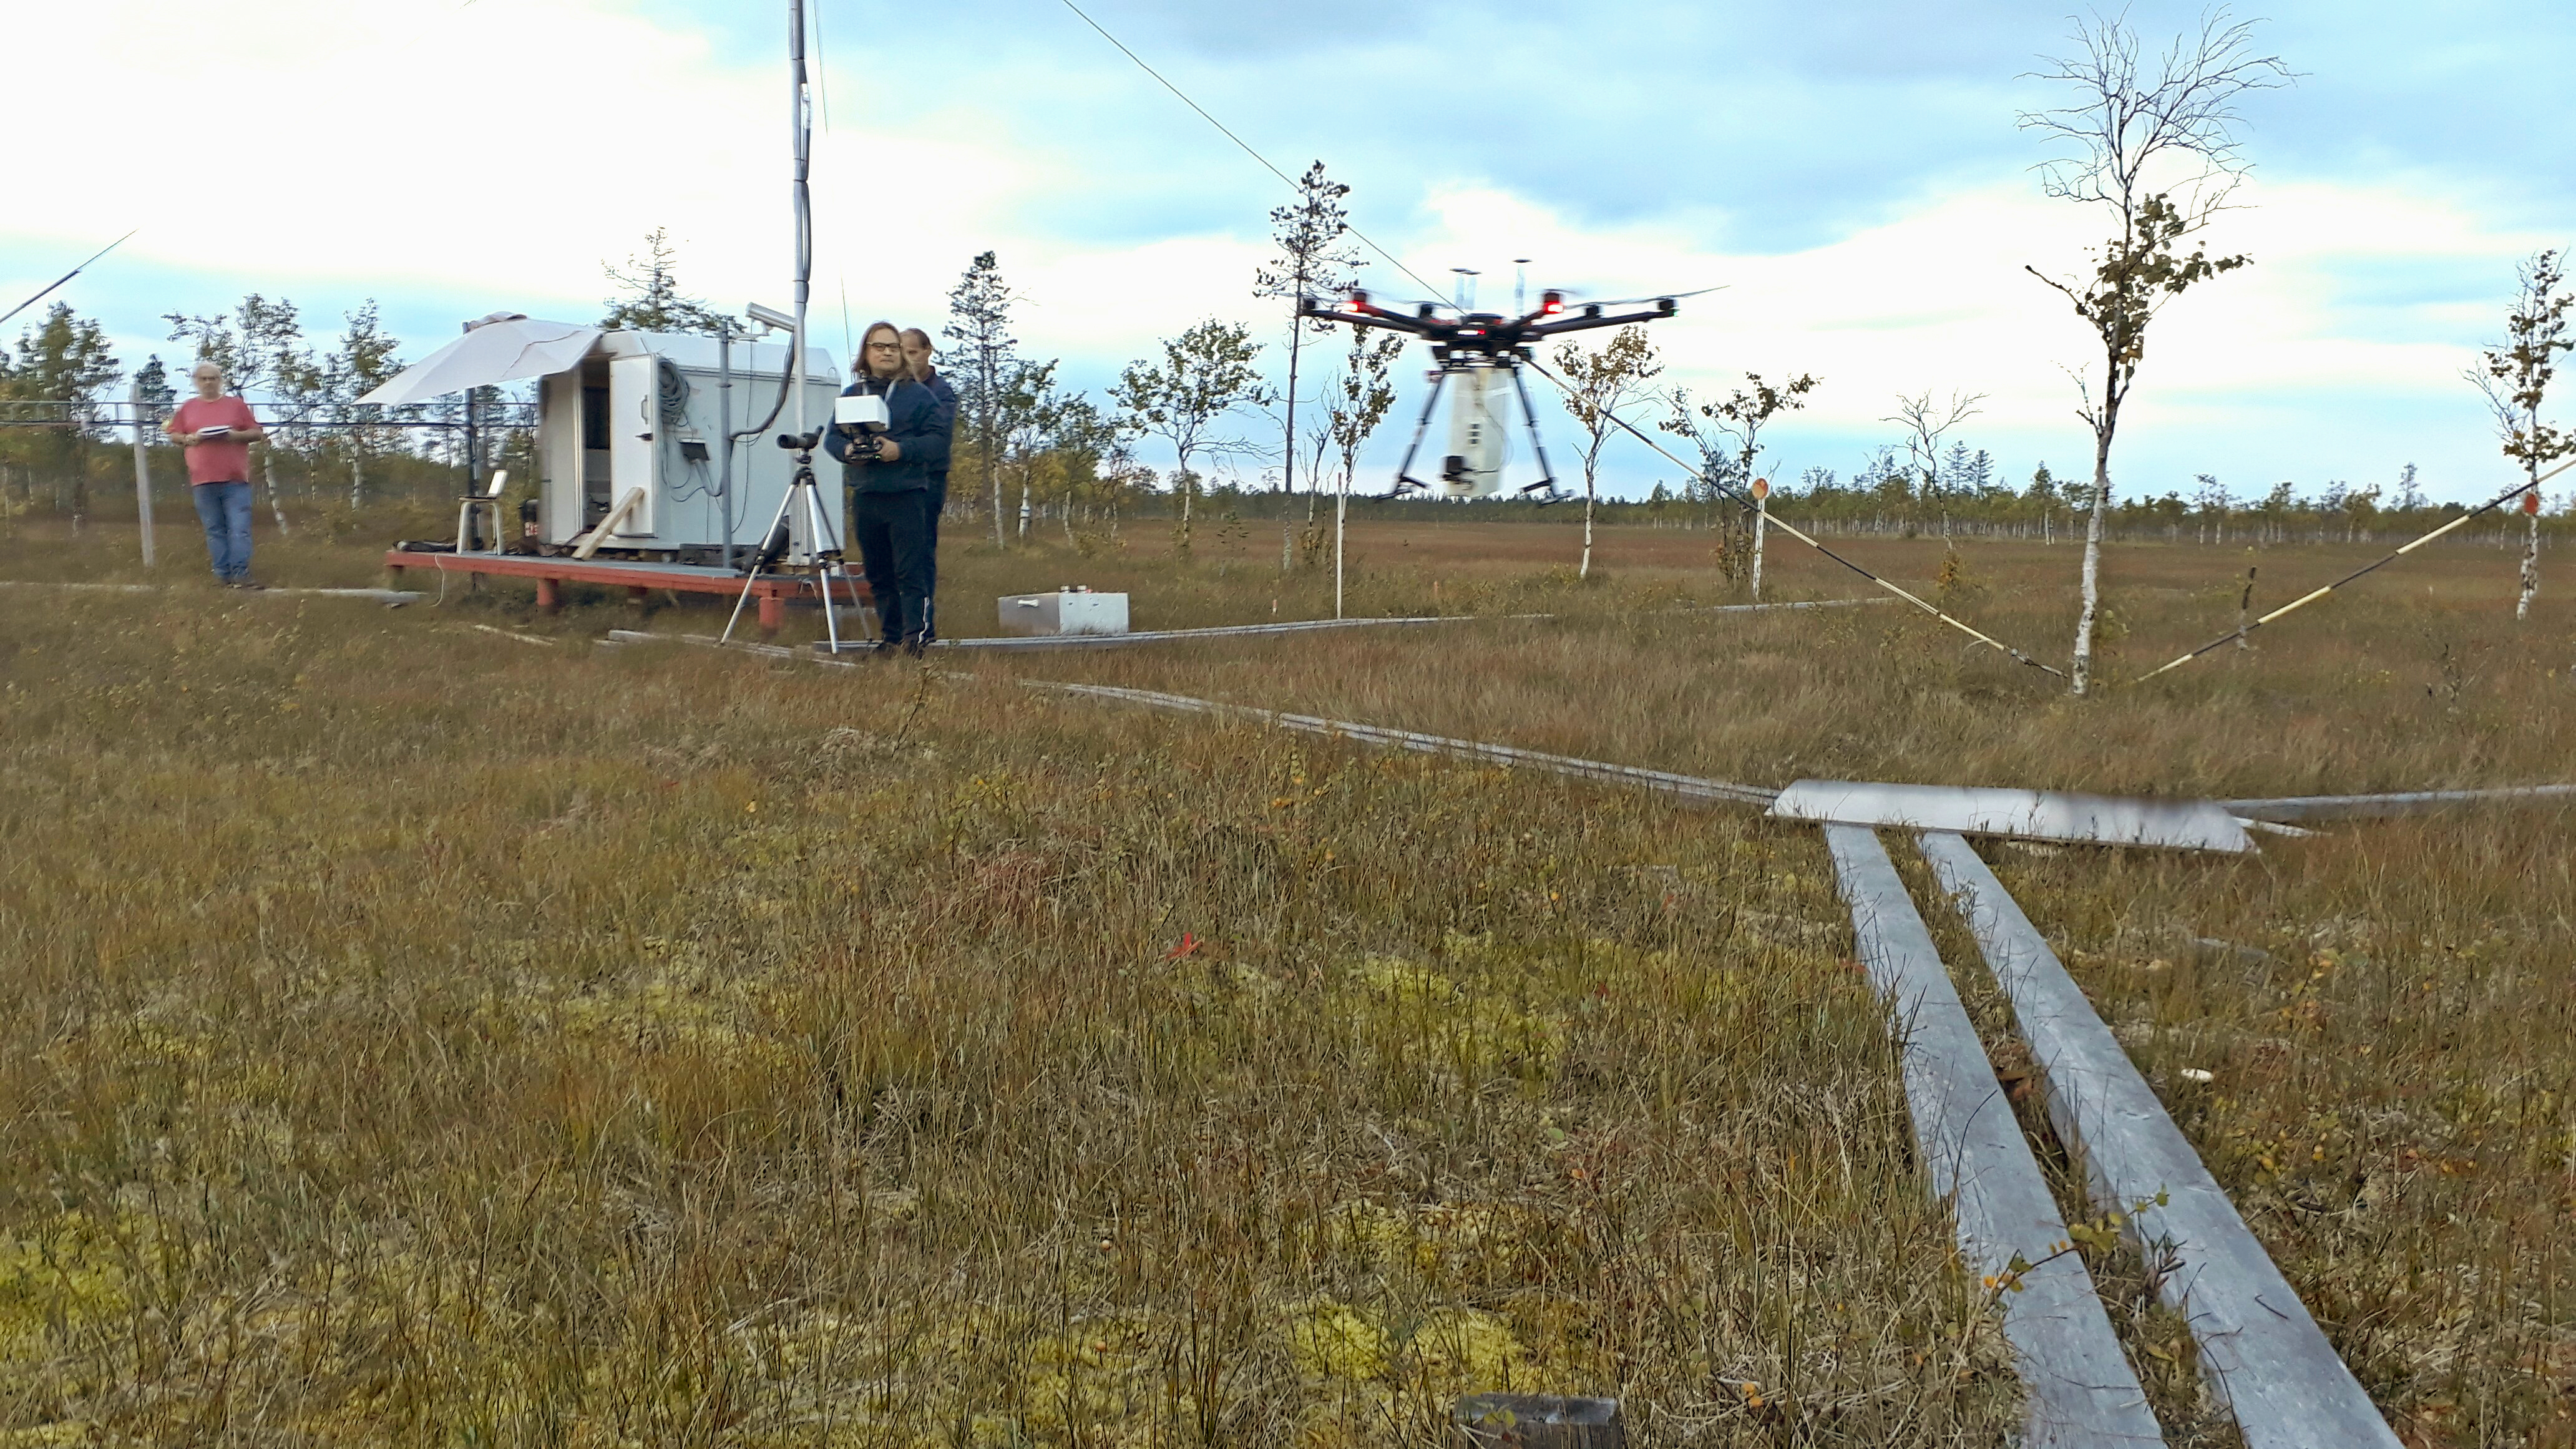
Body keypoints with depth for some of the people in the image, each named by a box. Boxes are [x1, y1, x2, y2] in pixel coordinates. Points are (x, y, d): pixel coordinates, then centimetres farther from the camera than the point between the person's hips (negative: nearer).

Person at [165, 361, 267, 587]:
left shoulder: (237, 405, 8)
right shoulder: (187, 408, 13)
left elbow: (257, 433, 7)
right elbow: (174, 435, 16)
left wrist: (236, 435, -11)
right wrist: (189, 439, -5)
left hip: (235, 479, -2)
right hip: (203, 481, 2)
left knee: (240, 530, -7)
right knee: (214, 531, 4)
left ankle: (241, 575, -6)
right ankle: (224, 575, 8)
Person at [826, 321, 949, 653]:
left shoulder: (919, 394, 3)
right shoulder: (850, 395, 15)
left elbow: (937, 439, -3)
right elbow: (832, 437, 13)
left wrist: (902, 450, -18)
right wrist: (847, 449, -9)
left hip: (907, 495, -4)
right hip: (864, 497, 4)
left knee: (911, 572, -10)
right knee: (878, 574, 9)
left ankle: (915, 634, -11)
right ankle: (891, 636, 16)